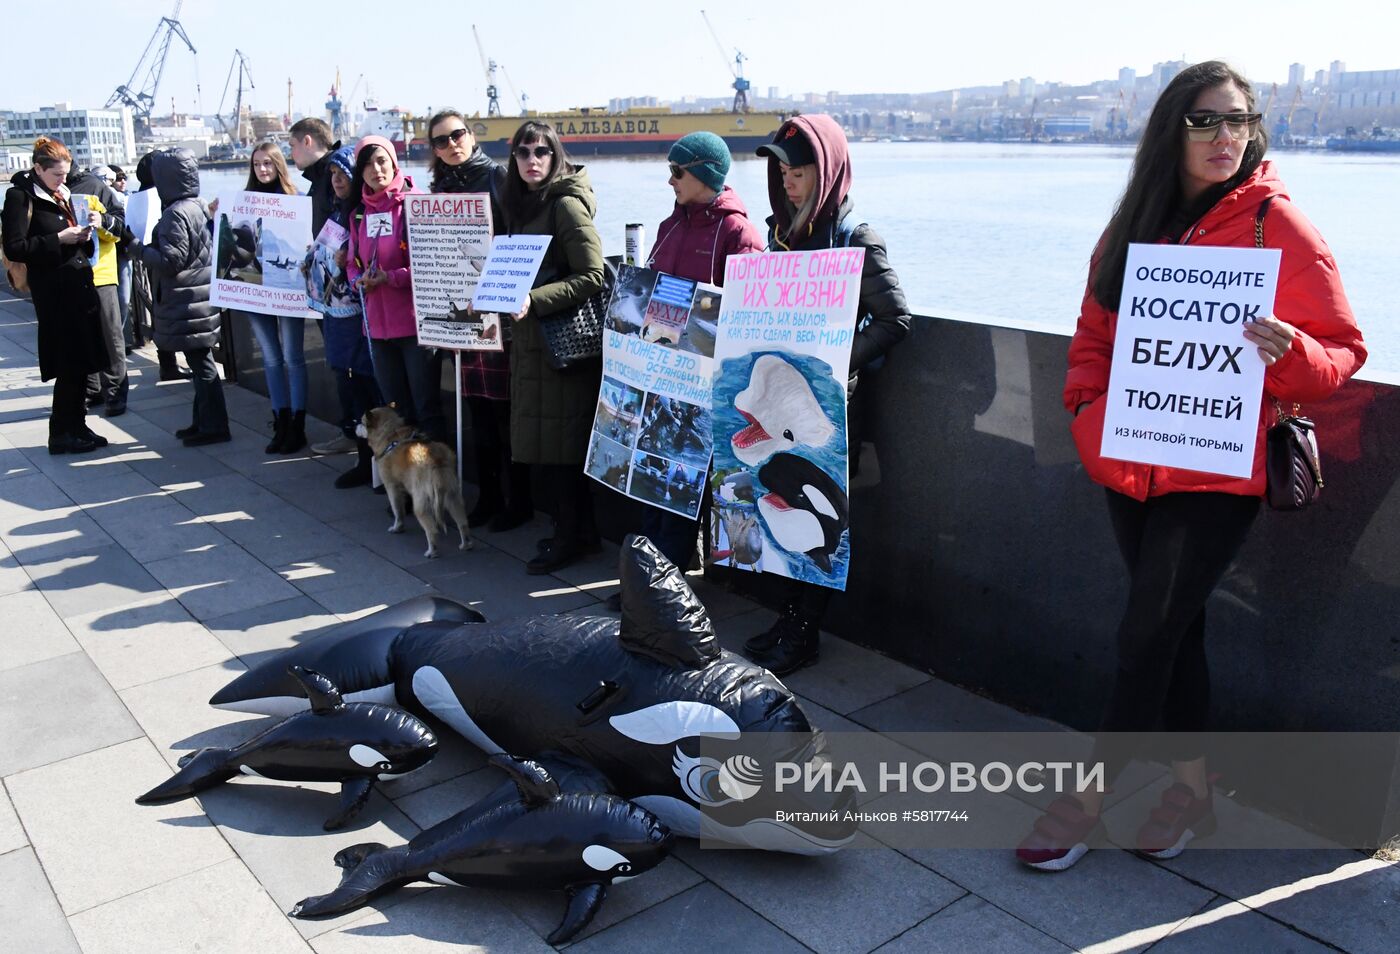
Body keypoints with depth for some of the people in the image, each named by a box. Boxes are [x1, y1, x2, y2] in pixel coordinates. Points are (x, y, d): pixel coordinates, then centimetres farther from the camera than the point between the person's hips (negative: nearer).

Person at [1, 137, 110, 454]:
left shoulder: (63, 194, 16)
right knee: (69, 364, -6)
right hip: (54, 291, -7)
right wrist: (58, 240, -18)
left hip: (79, 285, 7)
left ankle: (77, 427, 17)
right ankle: (61, 434, 4)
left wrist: (83, 236, 2)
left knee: (81, 362, 9)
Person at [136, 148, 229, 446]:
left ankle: (213, 426, 3)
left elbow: (170, 260, -20)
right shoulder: (197, 206, 11)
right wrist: (147, 247, 14)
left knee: (201, 364, -3)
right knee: (201, 363, 14)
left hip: (187, 303, -9)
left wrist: (137, 246, -8)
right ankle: (203, 421, 23)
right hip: (200, 296, 9)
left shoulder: (176, 213, -17)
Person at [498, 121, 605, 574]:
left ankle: (571, 536, 11)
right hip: (528, 338, 9)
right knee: (539, 444, 12)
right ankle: (577, 529, 24)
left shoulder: (566, 204, -11)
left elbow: (592, 276, -19)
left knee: (559, 443, -3)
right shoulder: (520, 204, 15)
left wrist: (535, 300, -25)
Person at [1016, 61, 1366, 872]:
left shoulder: (1278, 225, -7)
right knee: (1173, 628, 14)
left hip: (1216, 476, -5)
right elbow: (1096, 331, 14)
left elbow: (1341, 352, -4)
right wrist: (1089, 404, -3)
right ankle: (1193, 790, 31)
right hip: (1132, 465, 5)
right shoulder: (1135, 225, 8)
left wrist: (1288, 354, -26)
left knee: (1148, 635, -3)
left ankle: (1089, 802, 12)